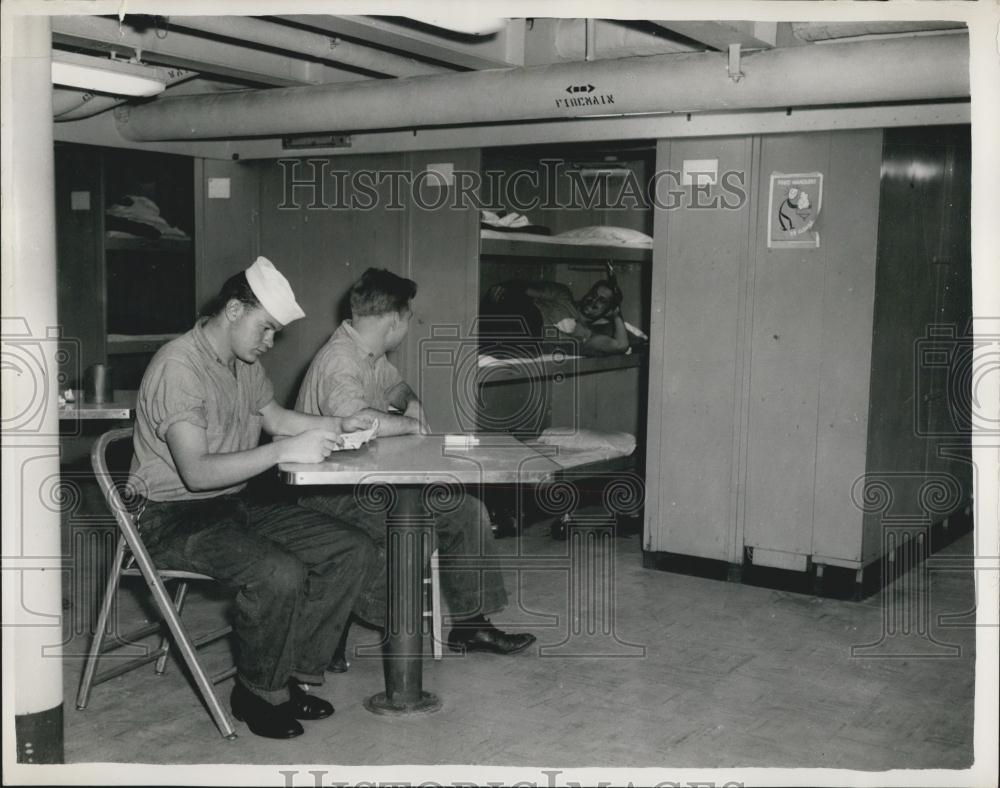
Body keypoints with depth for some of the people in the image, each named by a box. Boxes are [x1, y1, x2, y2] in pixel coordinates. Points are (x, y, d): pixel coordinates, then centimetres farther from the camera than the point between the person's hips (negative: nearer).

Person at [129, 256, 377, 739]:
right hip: (175, 518, -9)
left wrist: (339, 425, 9)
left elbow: (274, 416, 26)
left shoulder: (244, 362, 9)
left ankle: (293, 673, 3)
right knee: (280, 573, -34)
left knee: (354, 550, -4)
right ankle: (259, 692, -8)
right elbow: (197, 472, -28)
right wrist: (284, 452, -33)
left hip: (234, 506, 9)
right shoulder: (178, 367, -20)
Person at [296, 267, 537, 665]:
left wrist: (410, 403, 6)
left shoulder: (371, 355, 9)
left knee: (467, 509, 2)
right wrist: (411, 425, -23)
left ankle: (471, 624, 11)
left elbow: (397, 386, 30)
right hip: (333, 494, -10)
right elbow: (355, 420, -40)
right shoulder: (339, 360, -22)